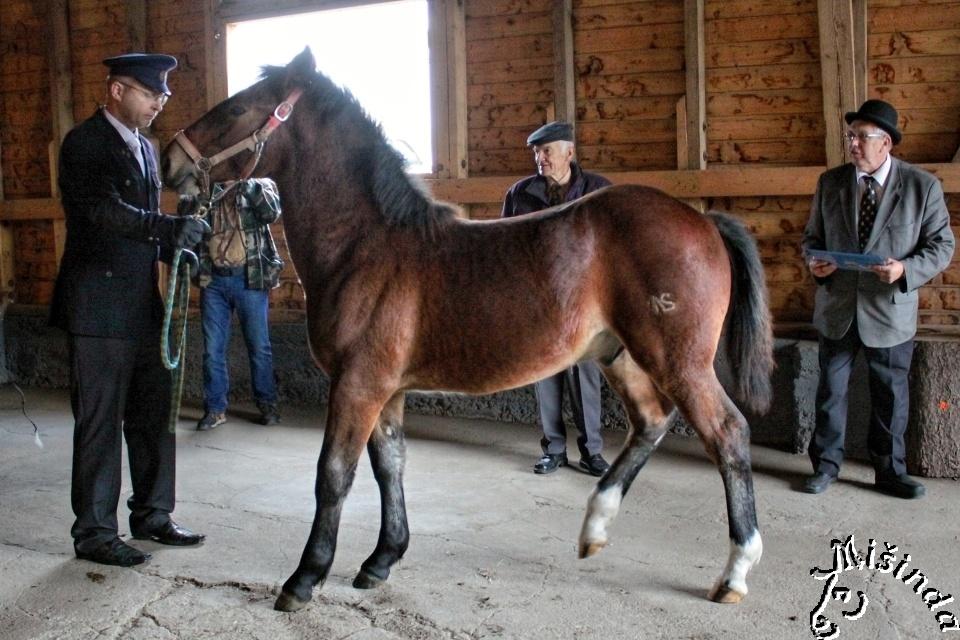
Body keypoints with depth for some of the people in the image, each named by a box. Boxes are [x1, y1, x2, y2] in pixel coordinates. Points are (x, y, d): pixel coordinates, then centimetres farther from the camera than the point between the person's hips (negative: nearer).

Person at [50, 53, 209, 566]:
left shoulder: (144, 147, 16)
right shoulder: (84, 143, -10)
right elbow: (103, 209, -26)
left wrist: (175, 249, 5)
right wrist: (166, 227, -36)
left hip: (144, 306, 8)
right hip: (100, 308, -8)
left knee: (155, 416, 13)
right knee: (100, 422, 0)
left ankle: (151, 515, 26)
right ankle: (93, 532, 12)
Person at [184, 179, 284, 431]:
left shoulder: (260, 183, 5)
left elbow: (272, 212, -14)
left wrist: (247, 183, -18)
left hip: (250, 277, -2)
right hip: (213, 279, 2)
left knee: (259, 346, 6)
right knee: (213, 349, 4)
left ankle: (267, 404, 18)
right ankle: (215, 408, 13)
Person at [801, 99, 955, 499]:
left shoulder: (922, 186, -6)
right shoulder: (830, 182, 2)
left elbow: (942, 245, -3)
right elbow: (813, 235, 10)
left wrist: (906, 269, -22)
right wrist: (814, 263, -11)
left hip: (890, 312, -2)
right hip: (837, 309, 2)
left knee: (891, 396, 10)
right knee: (830, 391, 10)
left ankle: (890, 472, 26)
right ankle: (826, 466, 24)